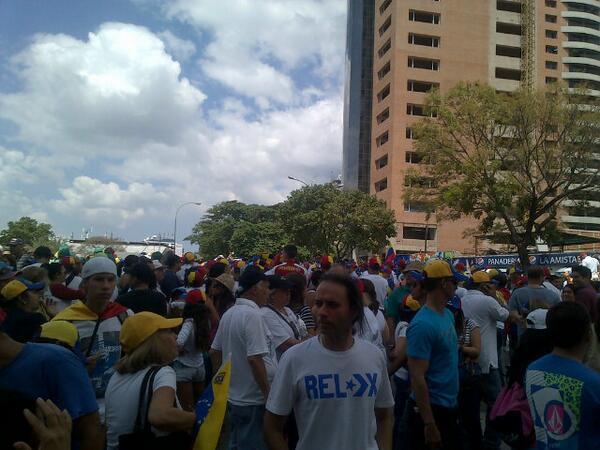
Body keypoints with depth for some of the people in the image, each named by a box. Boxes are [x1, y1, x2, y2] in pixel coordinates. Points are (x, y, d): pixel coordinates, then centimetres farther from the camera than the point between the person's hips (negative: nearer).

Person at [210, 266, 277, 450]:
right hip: (252, 400, -9)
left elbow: (214, 352, 13)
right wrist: (268, 395, -18)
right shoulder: (252, 314, -21)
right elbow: (255, 359, -26)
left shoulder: (228, 314, 6)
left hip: (233, 396, 9)